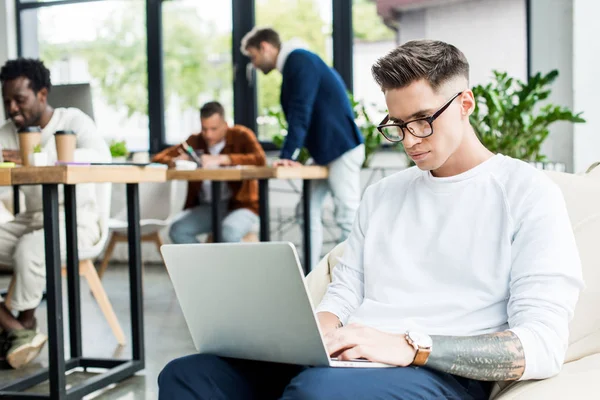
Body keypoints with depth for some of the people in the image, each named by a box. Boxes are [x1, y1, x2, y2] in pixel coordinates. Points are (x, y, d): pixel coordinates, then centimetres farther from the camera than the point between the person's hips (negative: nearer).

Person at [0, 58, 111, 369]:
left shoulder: (73, 120, -5)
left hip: (76, 221, -6)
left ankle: (26, 326, -9)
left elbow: (101, 156, -27)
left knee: (29, 249, -32)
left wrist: (37, 157, -35)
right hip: (31, 220, 6)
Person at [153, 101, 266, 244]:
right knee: (177, 230, -23)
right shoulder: (195, 141, 7)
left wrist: (220, 159, -29)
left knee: (229, 232, -35)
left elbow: (260, 159, -21)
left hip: (240, 205, -4)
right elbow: (159, 158, 6)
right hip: (206, 208, 4)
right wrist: (174, 161, -19)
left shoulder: (241, 136, -2)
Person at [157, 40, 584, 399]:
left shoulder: (527, 193, 0)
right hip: (351, 361, 6)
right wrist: (318, 333, -7)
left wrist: (411, 346, -20)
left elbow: (542, 345, -9)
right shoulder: (382, 194, 21)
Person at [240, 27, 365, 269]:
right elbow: (296, 113, 17)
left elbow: (300, 112, -20)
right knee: (310, 213, 7)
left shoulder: (298, 60, -12)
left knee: (347, 217, -7)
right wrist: (292, 157, 10)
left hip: (340, 149, -10)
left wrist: (288, 155, -20)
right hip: (324, 151, 10)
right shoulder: (293, 65, 17)